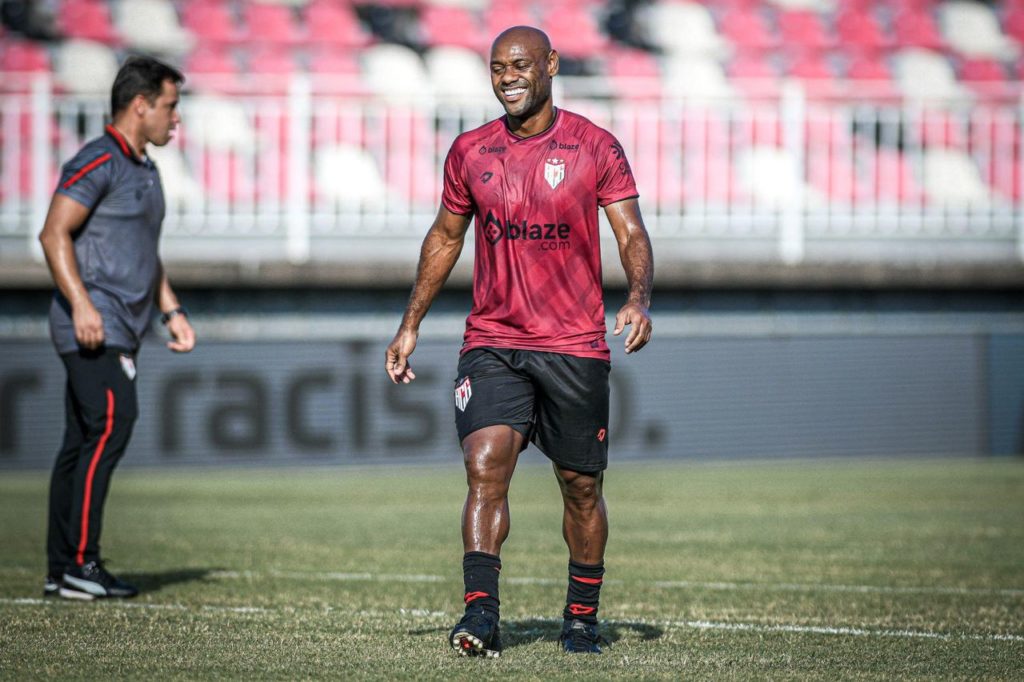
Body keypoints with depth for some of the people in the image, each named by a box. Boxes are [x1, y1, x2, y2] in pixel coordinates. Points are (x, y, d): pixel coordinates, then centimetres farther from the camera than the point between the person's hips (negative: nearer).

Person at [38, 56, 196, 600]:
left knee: (84, 441, 8)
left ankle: (62, 569, 9)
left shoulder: (143, 170, 21)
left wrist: (172, 310, 24)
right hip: (93, 326, -10)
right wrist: (81, 304, -26)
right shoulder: (98, 162, -10)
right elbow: (54, 233, -18)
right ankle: (79, 563, -19)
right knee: (110, 425, -18)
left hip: (119, 331, 10)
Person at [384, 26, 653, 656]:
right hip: (491, 342, 1)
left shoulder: (595, 148, -1)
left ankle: (582, 616, 25)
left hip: (576, 346, -1)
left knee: (581, 487, 8)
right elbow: (445, 237, 19)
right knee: (485, 466, -18)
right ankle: (482, 615, -23)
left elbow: (632, 234, -3)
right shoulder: (470, 152, 7)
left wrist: (639, 299, -22)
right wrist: (410, 326, 15)